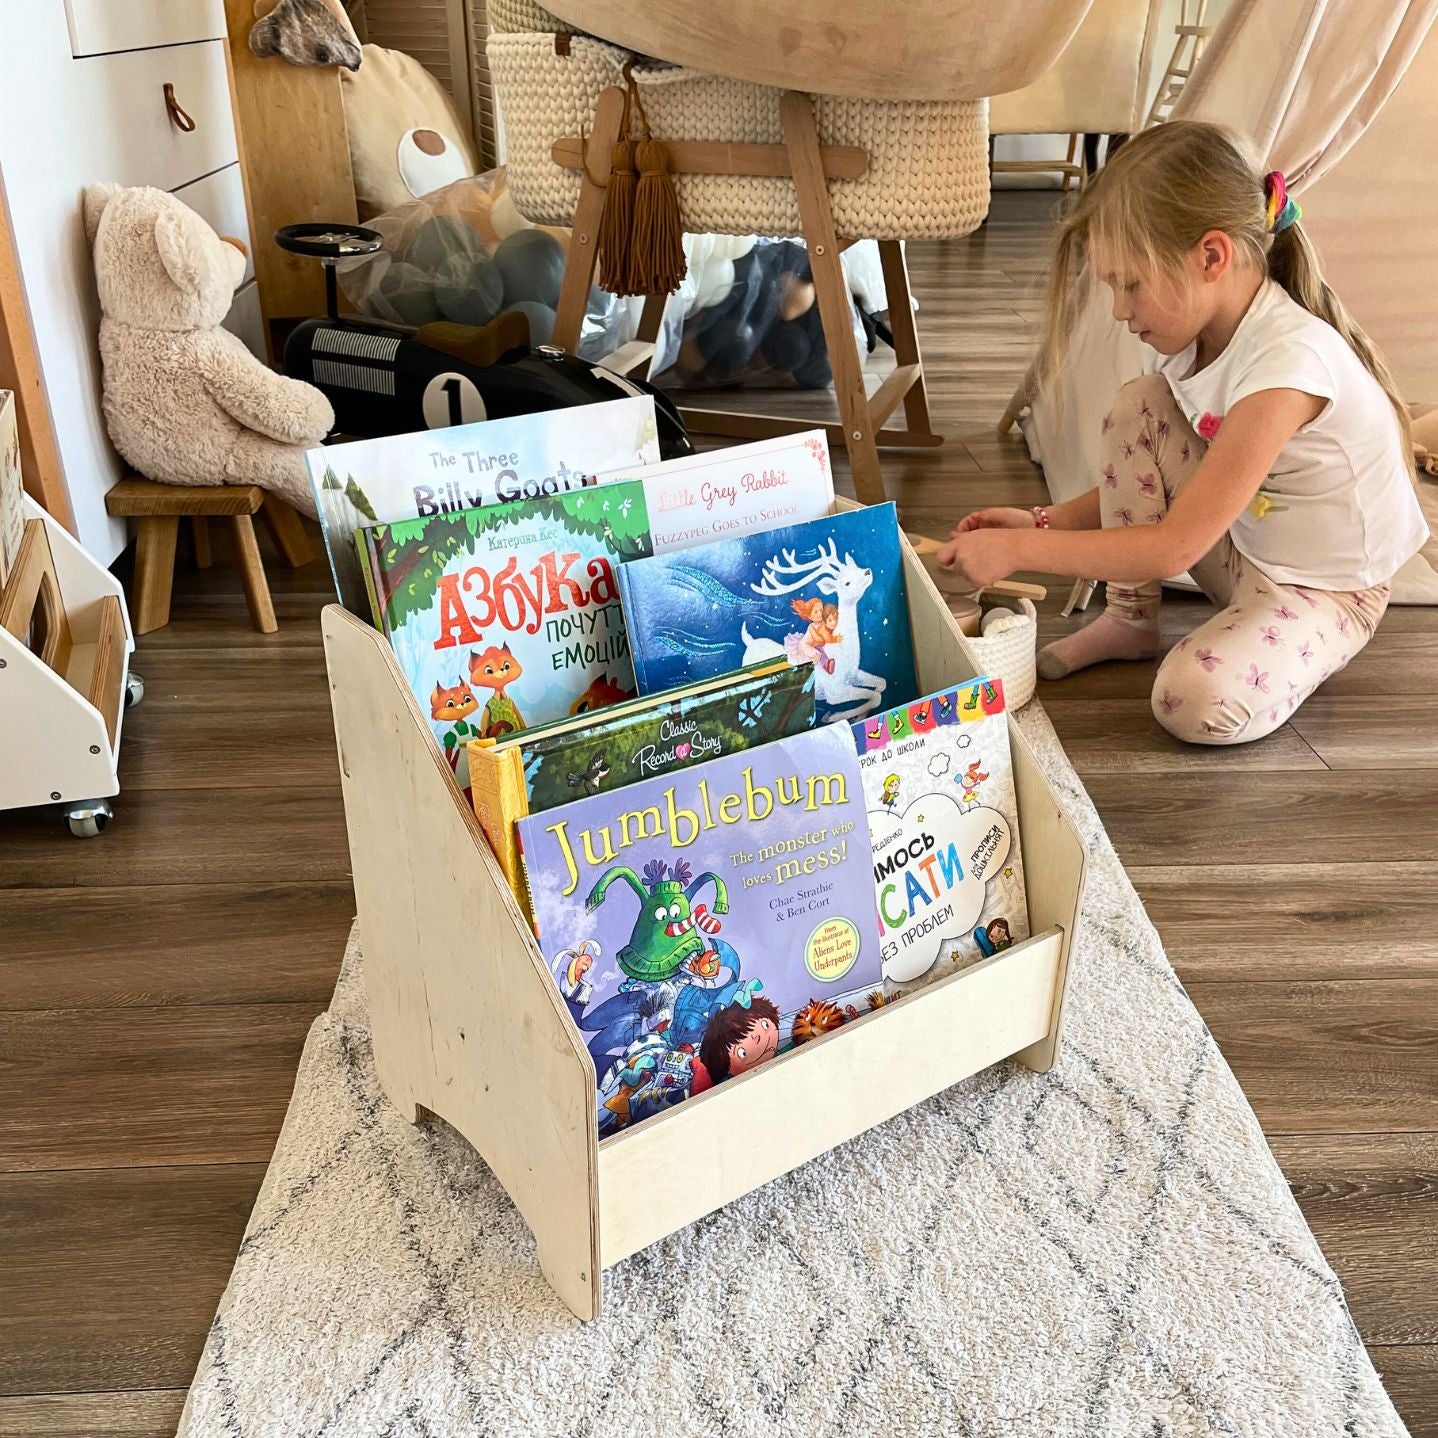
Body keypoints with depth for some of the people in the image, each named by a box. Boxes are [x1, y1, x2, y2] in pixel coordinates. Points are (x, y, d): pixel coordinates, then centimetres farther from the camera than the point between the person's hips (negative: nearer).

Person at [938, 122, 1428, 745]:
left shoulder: (1290, 362, -32)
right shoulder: (1192, 332, -6)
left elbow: (1174, 546, -33)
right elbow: (1145, 481, 5)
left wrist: (1018, 548, -31)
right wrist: (1042, 520, -9)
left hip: (1326, 588, -8)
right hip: (1239, 545, 8)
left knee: (1198, 702, -33)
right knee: (1137, 408, -11)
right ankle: (1129, 620, 2)